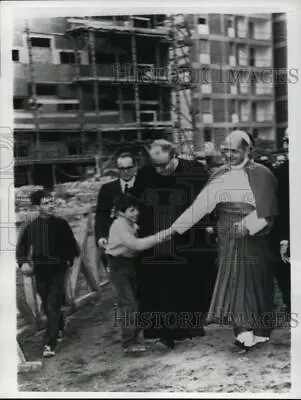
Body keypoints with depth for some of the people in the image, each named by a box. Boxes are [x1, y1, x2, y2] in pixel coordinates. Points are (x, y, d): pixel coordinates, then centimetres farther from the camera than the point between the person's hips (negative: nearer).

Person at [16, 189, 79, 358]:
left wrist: (69, 259, -1)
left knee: (53, 307, -8)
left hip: (58, 270, -2)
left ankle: (50, 344, -7)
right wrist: (23, 262, -9)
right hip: (40, 272, 2)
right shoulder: (31, 227, -2)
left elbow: (71, 244, 9)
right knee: (48, 307, 15)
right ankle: (59, 330, 41)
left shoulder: (61, 224, -3)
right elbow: (21, 247, 5)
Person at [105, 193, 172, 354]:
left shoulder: (131, 224, 7)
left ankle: (133, 337, 21)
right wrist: (161, 236, -31)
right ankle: (128, 343, -6)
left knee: (136, 302, 10)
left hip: (131, 264, 8)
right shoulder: (119, 225, -20)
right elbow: (136, 244, -30)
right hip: (119, 266, -8)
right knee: (128, 304, -11)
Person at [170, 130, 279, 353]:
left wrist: (247, 225, -22)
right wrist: (176, 227, -5)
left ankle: (261, 330, 13)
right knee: (235, 282, 0)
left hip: (255, 239, -3)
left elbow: (266, 209, -12)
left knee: (257, 283, 2)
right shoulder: (220, 177, 6)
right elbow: (200, 205, 1)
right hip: (229, 240, 3)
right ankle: (245, 332, 6)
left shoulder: (261, 174, -6)